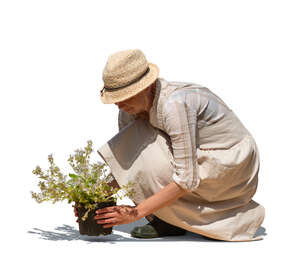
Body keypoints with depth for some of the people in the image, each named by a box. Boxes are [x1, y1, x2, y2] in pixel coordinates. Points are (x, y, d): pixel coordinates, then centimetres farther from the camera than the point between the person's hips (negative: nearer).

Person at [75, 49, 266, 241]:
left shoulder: (174, 104, -30)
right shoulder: (131, 110, -5)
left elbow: (187, 179, -30)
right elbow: (125, 164, 7)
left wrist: (137, 212, -30)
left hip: (233, 165, -8)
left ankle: (172, 221, -3)